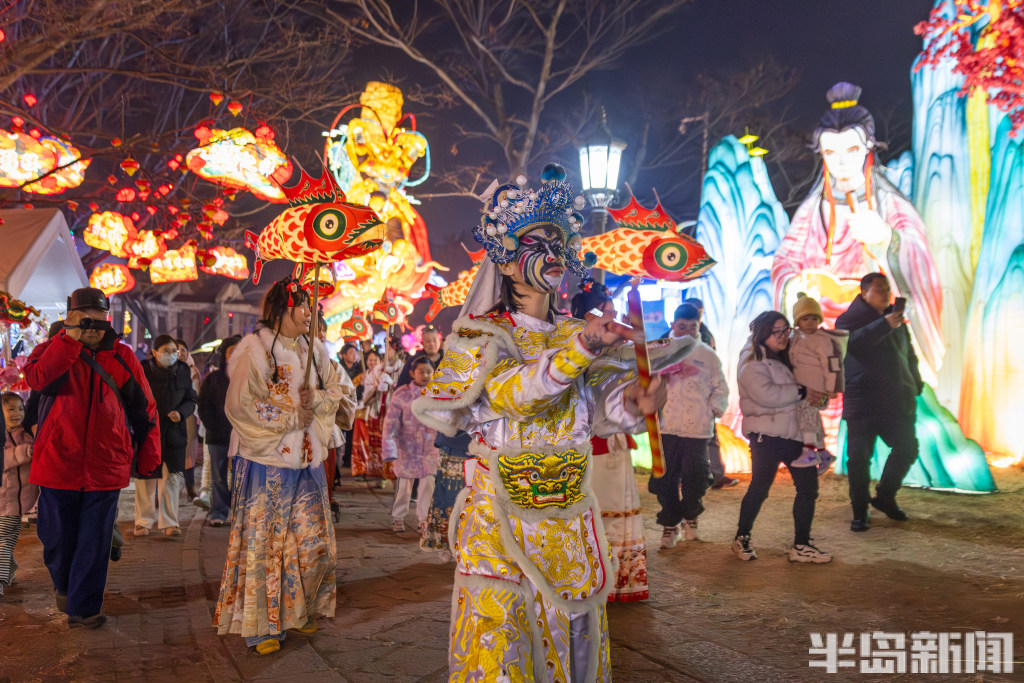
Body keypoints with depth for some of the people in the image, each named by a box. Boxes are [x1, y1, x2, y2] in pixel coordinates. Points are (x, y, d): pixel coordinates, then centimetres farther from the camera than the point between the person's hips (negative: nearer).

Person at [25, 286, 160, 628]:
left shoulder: (122, 356, 6)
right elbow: (37, 378, -20)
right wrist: (71, 338, -21)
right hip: (58, 463, 0)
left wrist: (148, 455, 10)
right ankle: (63, 584, 41)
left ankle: (82, 607, 15)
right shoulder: (53, 349, 4)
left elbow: (144, 408, 10)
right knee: (57, 536, 13)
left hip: (105, 467, 0)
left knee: (94, 543, 3)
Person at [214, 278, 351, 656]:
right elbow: (241, 404, -13)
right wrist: (292, 418, -12)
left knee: (312, 540, 9)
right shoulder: (254, 348, -8)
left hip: (308, 460, 6)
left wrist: (316, 398, -7)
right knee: (263, 542, 0)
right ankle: (260, 623, 11)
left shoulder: (313, 348, 11)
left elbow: (341, 388, 14)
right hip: (267, 461, -6)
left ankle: (298, 611, 27)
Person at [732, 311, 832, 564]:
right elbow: (765, 394, -24)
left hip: (792, 432, 8)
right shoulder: (752, 362, -9)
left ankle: (801, 545, 13)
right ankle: (742, 538, 19)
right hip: (766, 435, -8)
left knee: (808, 486, 4)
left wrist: (816, 395, 5)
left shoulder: (783, 358, 16)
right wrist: (802, 393, -19)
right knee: (759, 488, 0)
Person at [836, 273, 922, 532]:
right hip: (862, 401, -5)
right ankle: (860, 512, 9)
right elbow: (852, 343, -25)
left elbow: (909, 354, 25)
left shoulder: (896, 320, 16)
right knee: (859, 457, -4)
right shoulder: (849, 319, -2)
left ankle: (884, 497, 25)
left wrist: (916, 384, 18)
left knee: (907, 448, 4)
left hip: (897, 401, 6)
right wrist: (884, 325, -30)